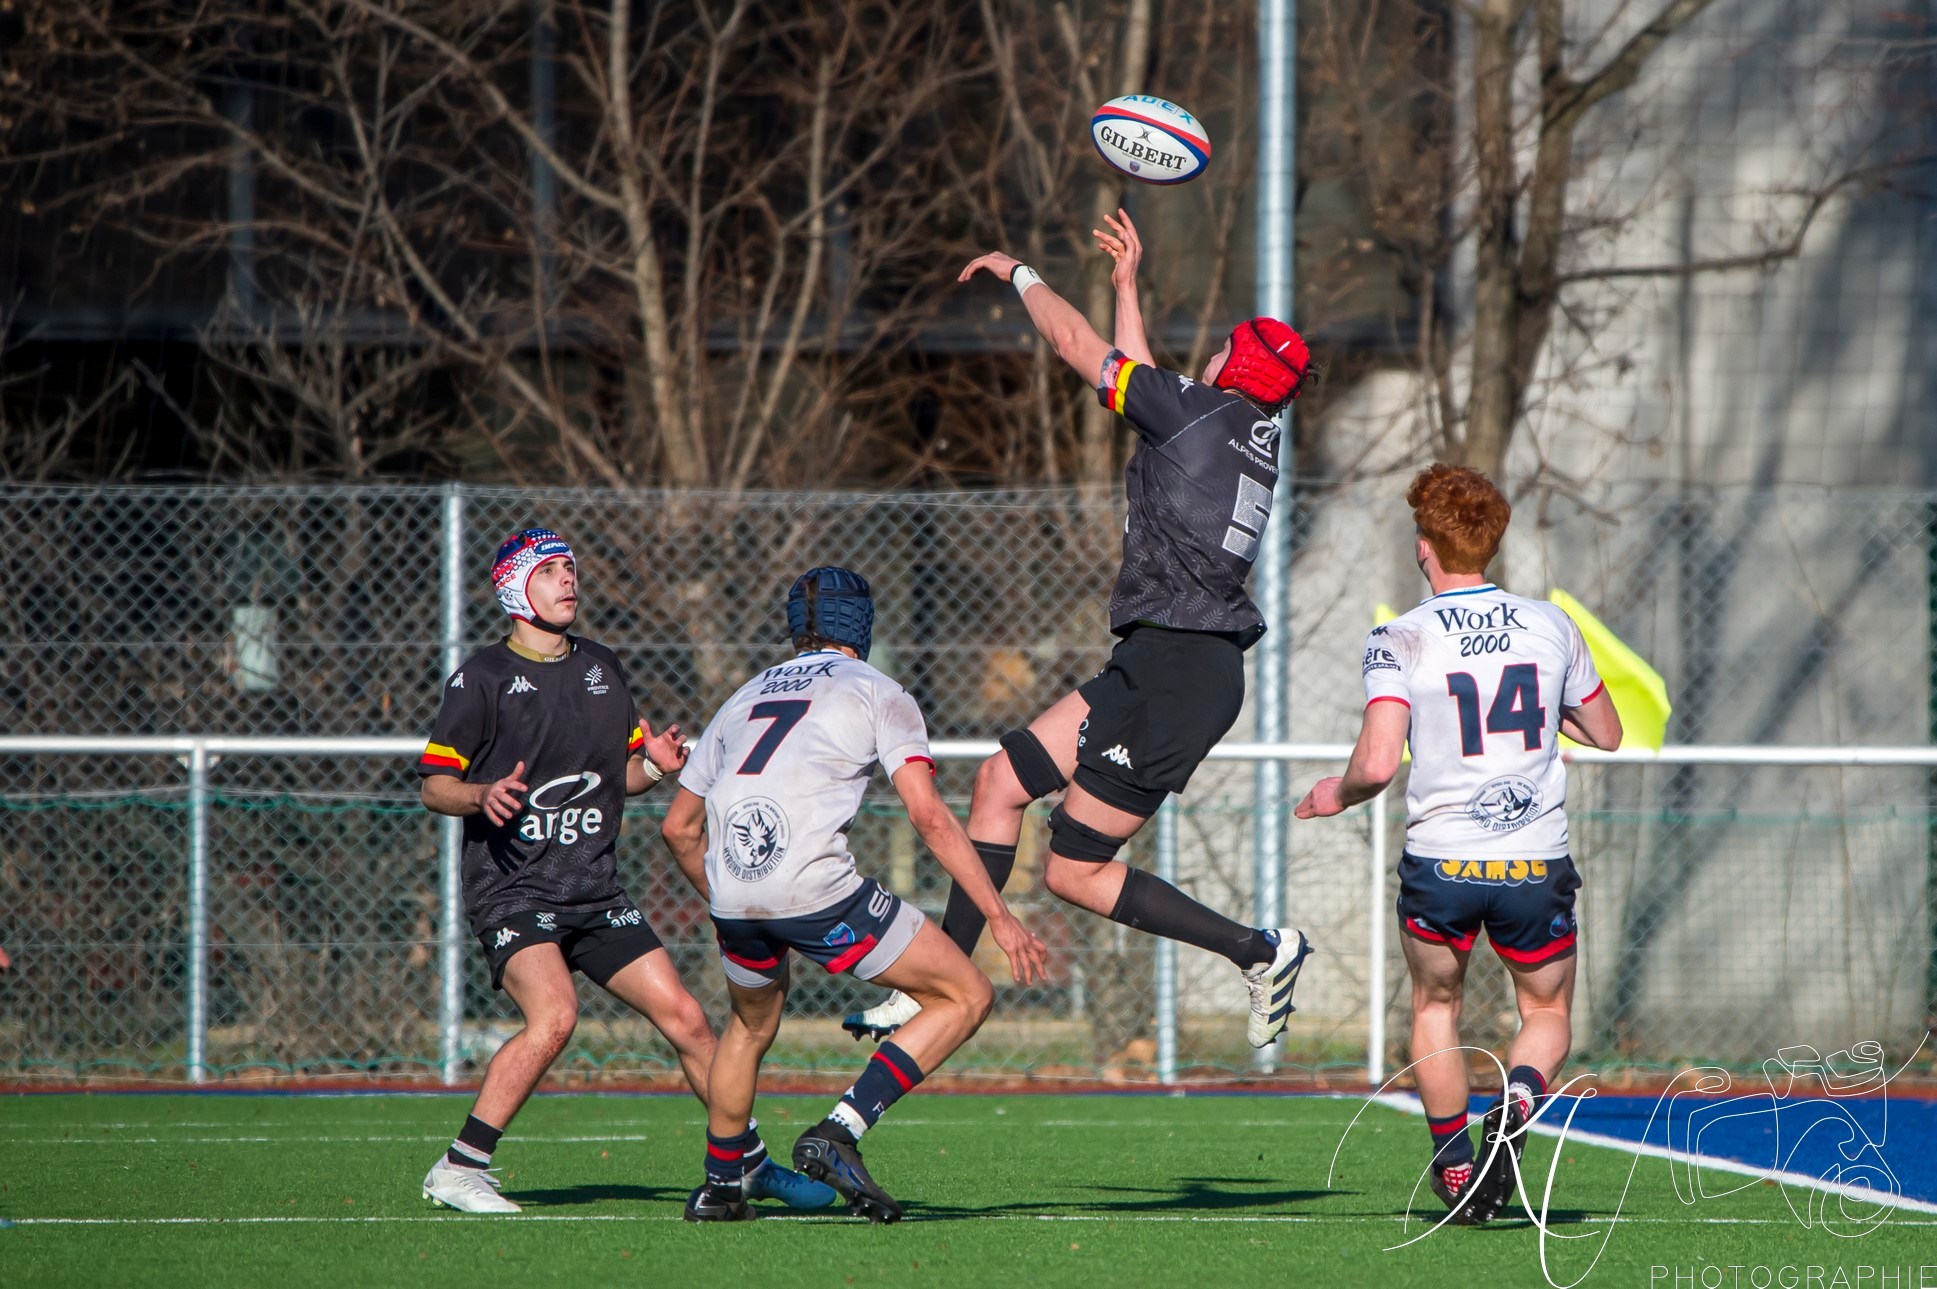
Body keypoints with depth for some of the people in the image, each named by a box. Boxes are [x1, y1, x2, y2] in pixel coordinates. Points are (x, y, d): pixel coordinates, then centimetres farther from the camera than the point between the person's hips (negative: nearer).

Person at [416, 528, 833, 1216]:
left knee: (684, 1018, 2)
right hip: (512, 891, -6)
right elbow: (434, 784, -4)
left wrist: (654, 765, -1)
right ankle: (457, 1171, -21)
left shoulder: (601, 668, 13)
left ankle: (750, 1165, 18)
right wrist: (484, 796, -25)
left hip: (596, 892, 6)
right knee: (554, 1015, -28)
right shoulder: (483, 677, -5)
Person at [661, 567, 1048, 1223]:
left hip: (734, 896, 6)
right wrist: (1000, 918, -1)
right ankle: (838, 1132, -8)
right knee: (967, 997, 4)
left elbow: (679, 828, 29)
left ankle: (719, 1187, 38)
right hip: (816, 890, -6)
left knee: (753, 1022, 35)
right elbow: (928, 815, -2)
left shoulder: (746, 697, 26)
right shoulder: (875, 694, 11)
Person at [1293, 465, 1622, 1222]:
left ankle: (1454, 1169, 16)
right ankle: (1519, 1099, -12)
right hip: (1537, 863, 1)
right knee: (1547, 1016, 19)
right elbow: (1606, 734, 15)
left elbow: (1378, 763, -18)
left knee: (1434, 1009, 24)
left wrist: (1338, 794, 4)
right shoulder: (1550, 627, 2)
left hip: (1440, 863, -1)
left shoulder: (1399, 642, -7)